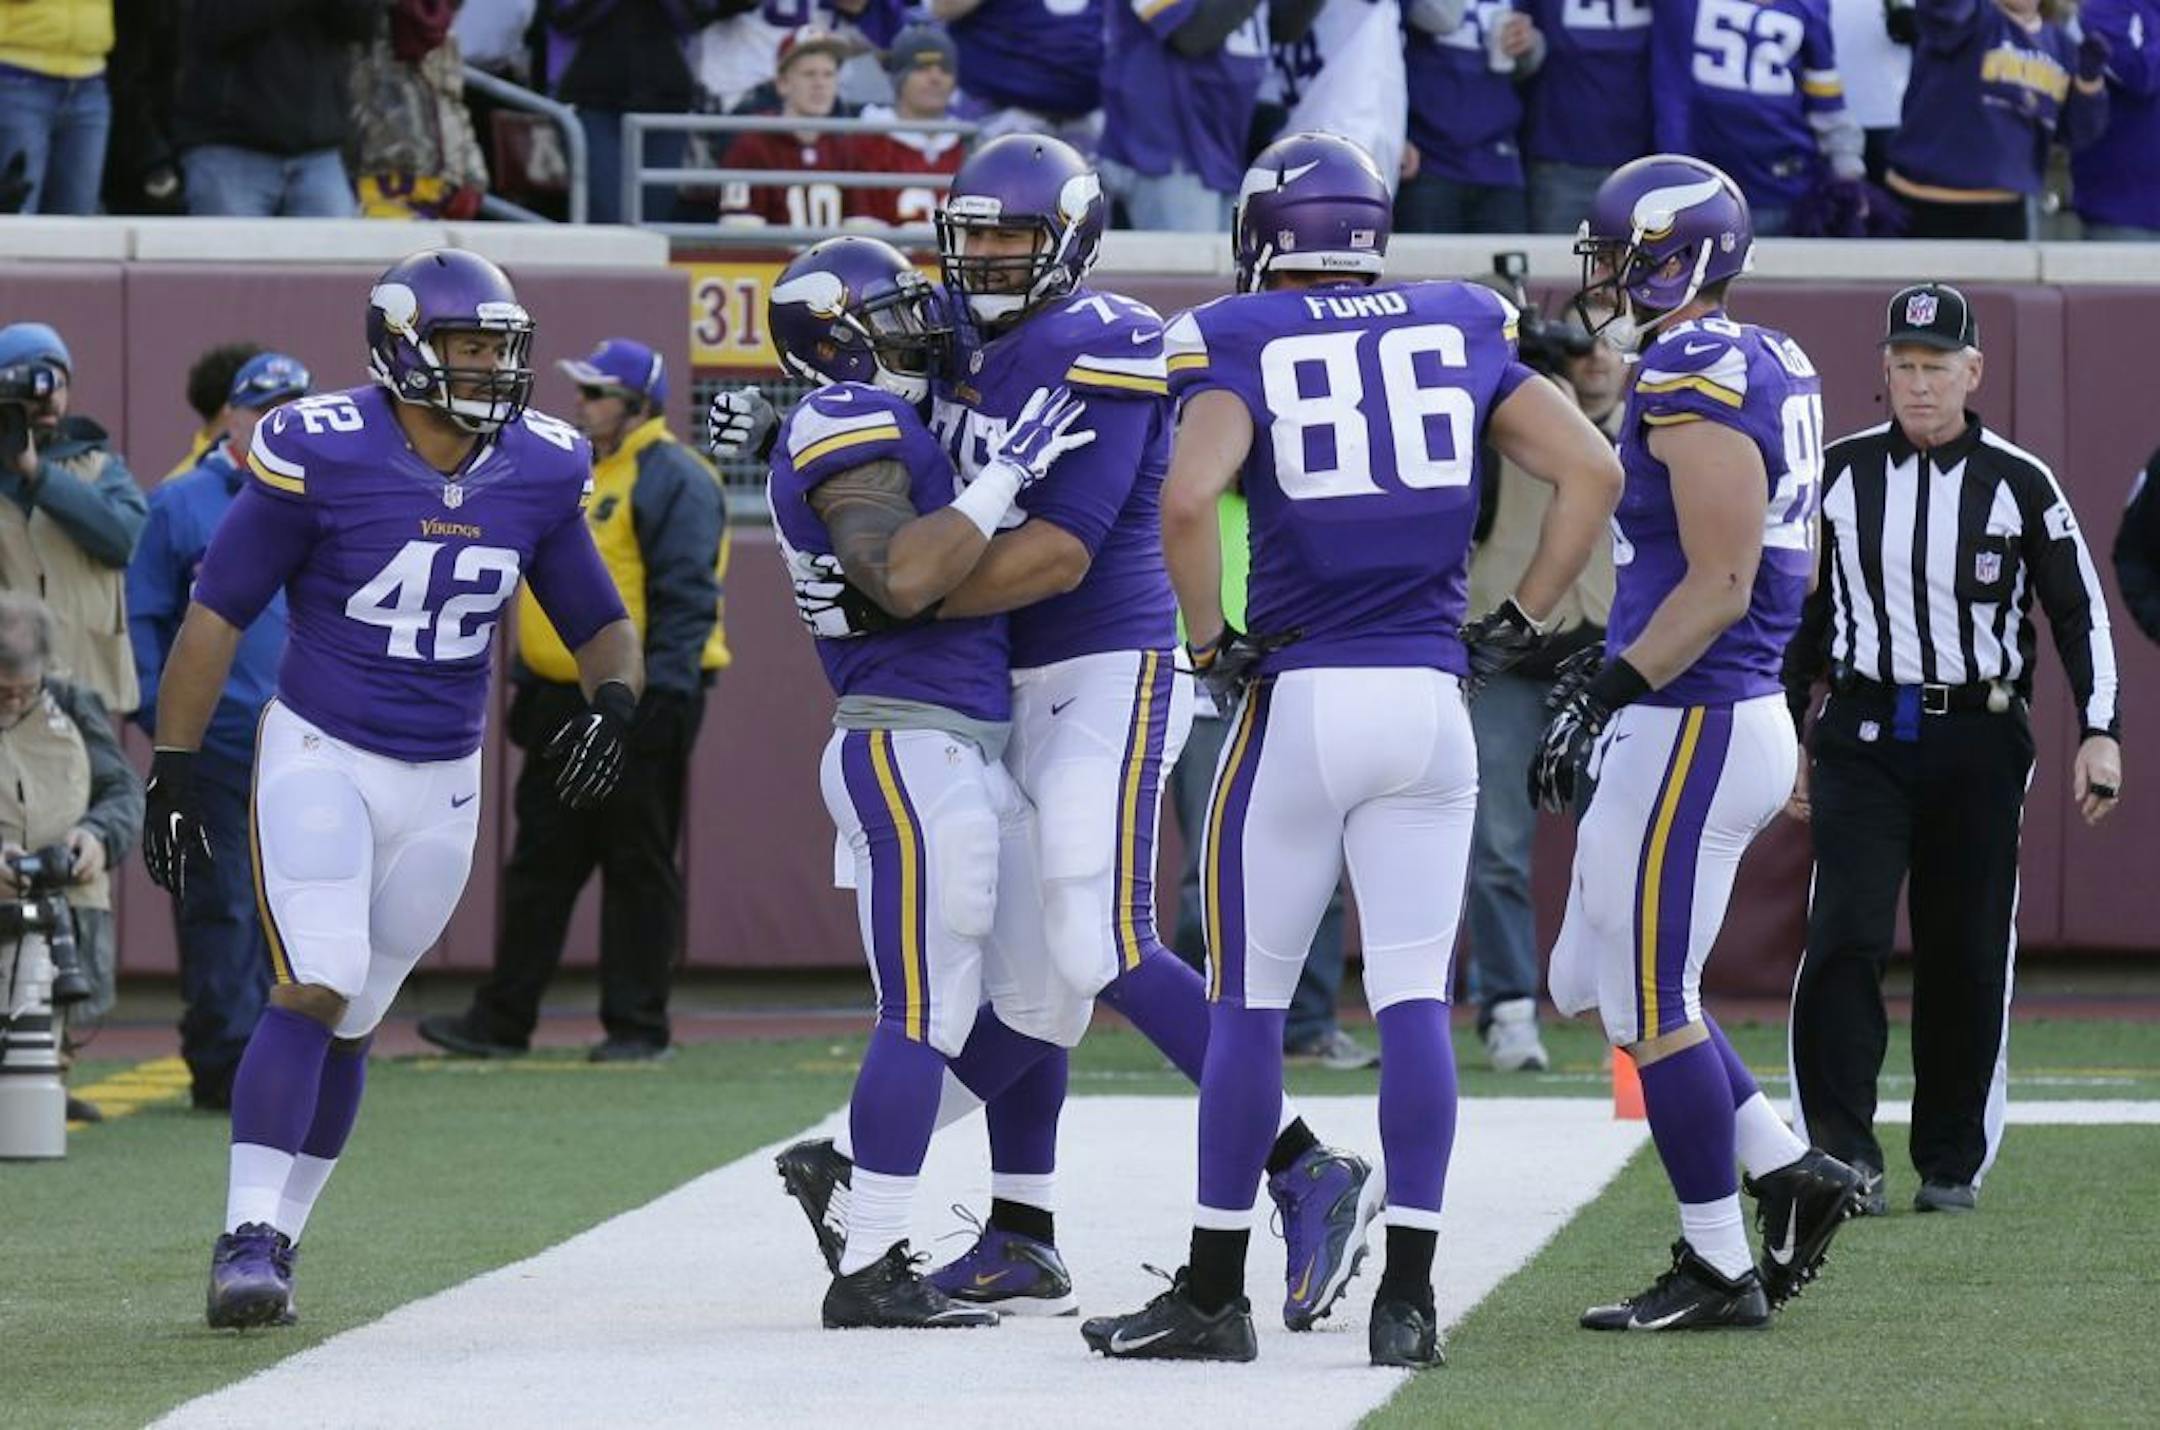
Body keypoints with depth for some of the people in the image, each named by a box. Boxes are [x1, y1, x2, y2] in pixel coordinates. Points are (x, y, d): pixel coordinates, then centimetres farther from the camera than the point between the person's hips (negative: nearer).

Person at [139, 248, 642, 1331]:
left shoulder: (538, 472, -2)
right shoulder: (321, 453, -15)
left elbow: (599, 624, 10)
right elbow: (217, 611, -8)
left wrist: (612, 700, -13)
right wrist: (173, 768, -9)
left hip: (443, 784, 5)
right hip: (320, 756, -4)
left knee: (351, 1023, 9)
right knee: (315, 990, -19)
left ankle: (274, 1242, 19)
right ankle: (246, 1237, -18)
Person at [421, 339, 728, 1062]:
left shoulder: (673, 481, -10)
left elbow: (687, 595, -16)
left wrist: (661, 691, -22)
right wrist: (526, 680, 19)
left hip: (639, 709, -9)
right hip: (561, 703, 9)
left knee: (639, 866, -2)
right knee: (540, 865, 8)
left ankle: (638, 1024, 3)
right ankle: (502, 1018, 10)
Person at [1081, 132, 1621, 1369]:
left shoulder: (1237, 343, -2)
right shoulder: (1458, 331, 9)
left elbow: (1190, 499, -19)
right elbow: (1593, 473, 6)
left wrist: (1212, 642, -5)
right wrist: (1516, 626, 10)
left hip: (1298, 701, -3)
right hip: (1429, 700, 3)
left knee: (1249, 1001, 6)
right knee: (1415, 997, 3)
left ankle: (1215, 1292, 11)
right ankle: (1409, 1293, -2)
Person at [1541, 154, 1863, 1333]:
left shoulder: (1697, 379, -17)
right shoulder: (1770, 370, 13)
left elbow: (1721, 583, -22)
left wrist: (1605, 692, -23)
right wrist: (1598, 674, 22)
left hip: (1695, 730, -10)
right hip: (1729, 718, 10)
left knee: (1652, 1006, -1)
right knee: (1595, 986, 17)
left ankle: (1718, 1269, 6)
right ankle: (1788, 1177, 17)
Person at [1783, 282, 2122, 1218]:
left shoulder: (2019, 484, 1)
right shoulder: (1841, 474, 6)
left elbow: (2081, 612, 5)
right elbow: (1802, 612, 14)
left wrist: (2098, 733, -5)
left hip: (1977, 742, 0)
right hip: (1862, 737, 0)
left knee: (1967, 954, 3)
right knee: (1845, 934, -14)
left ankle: (1953, 1161, 13)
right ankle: (1842, 1148, -16)